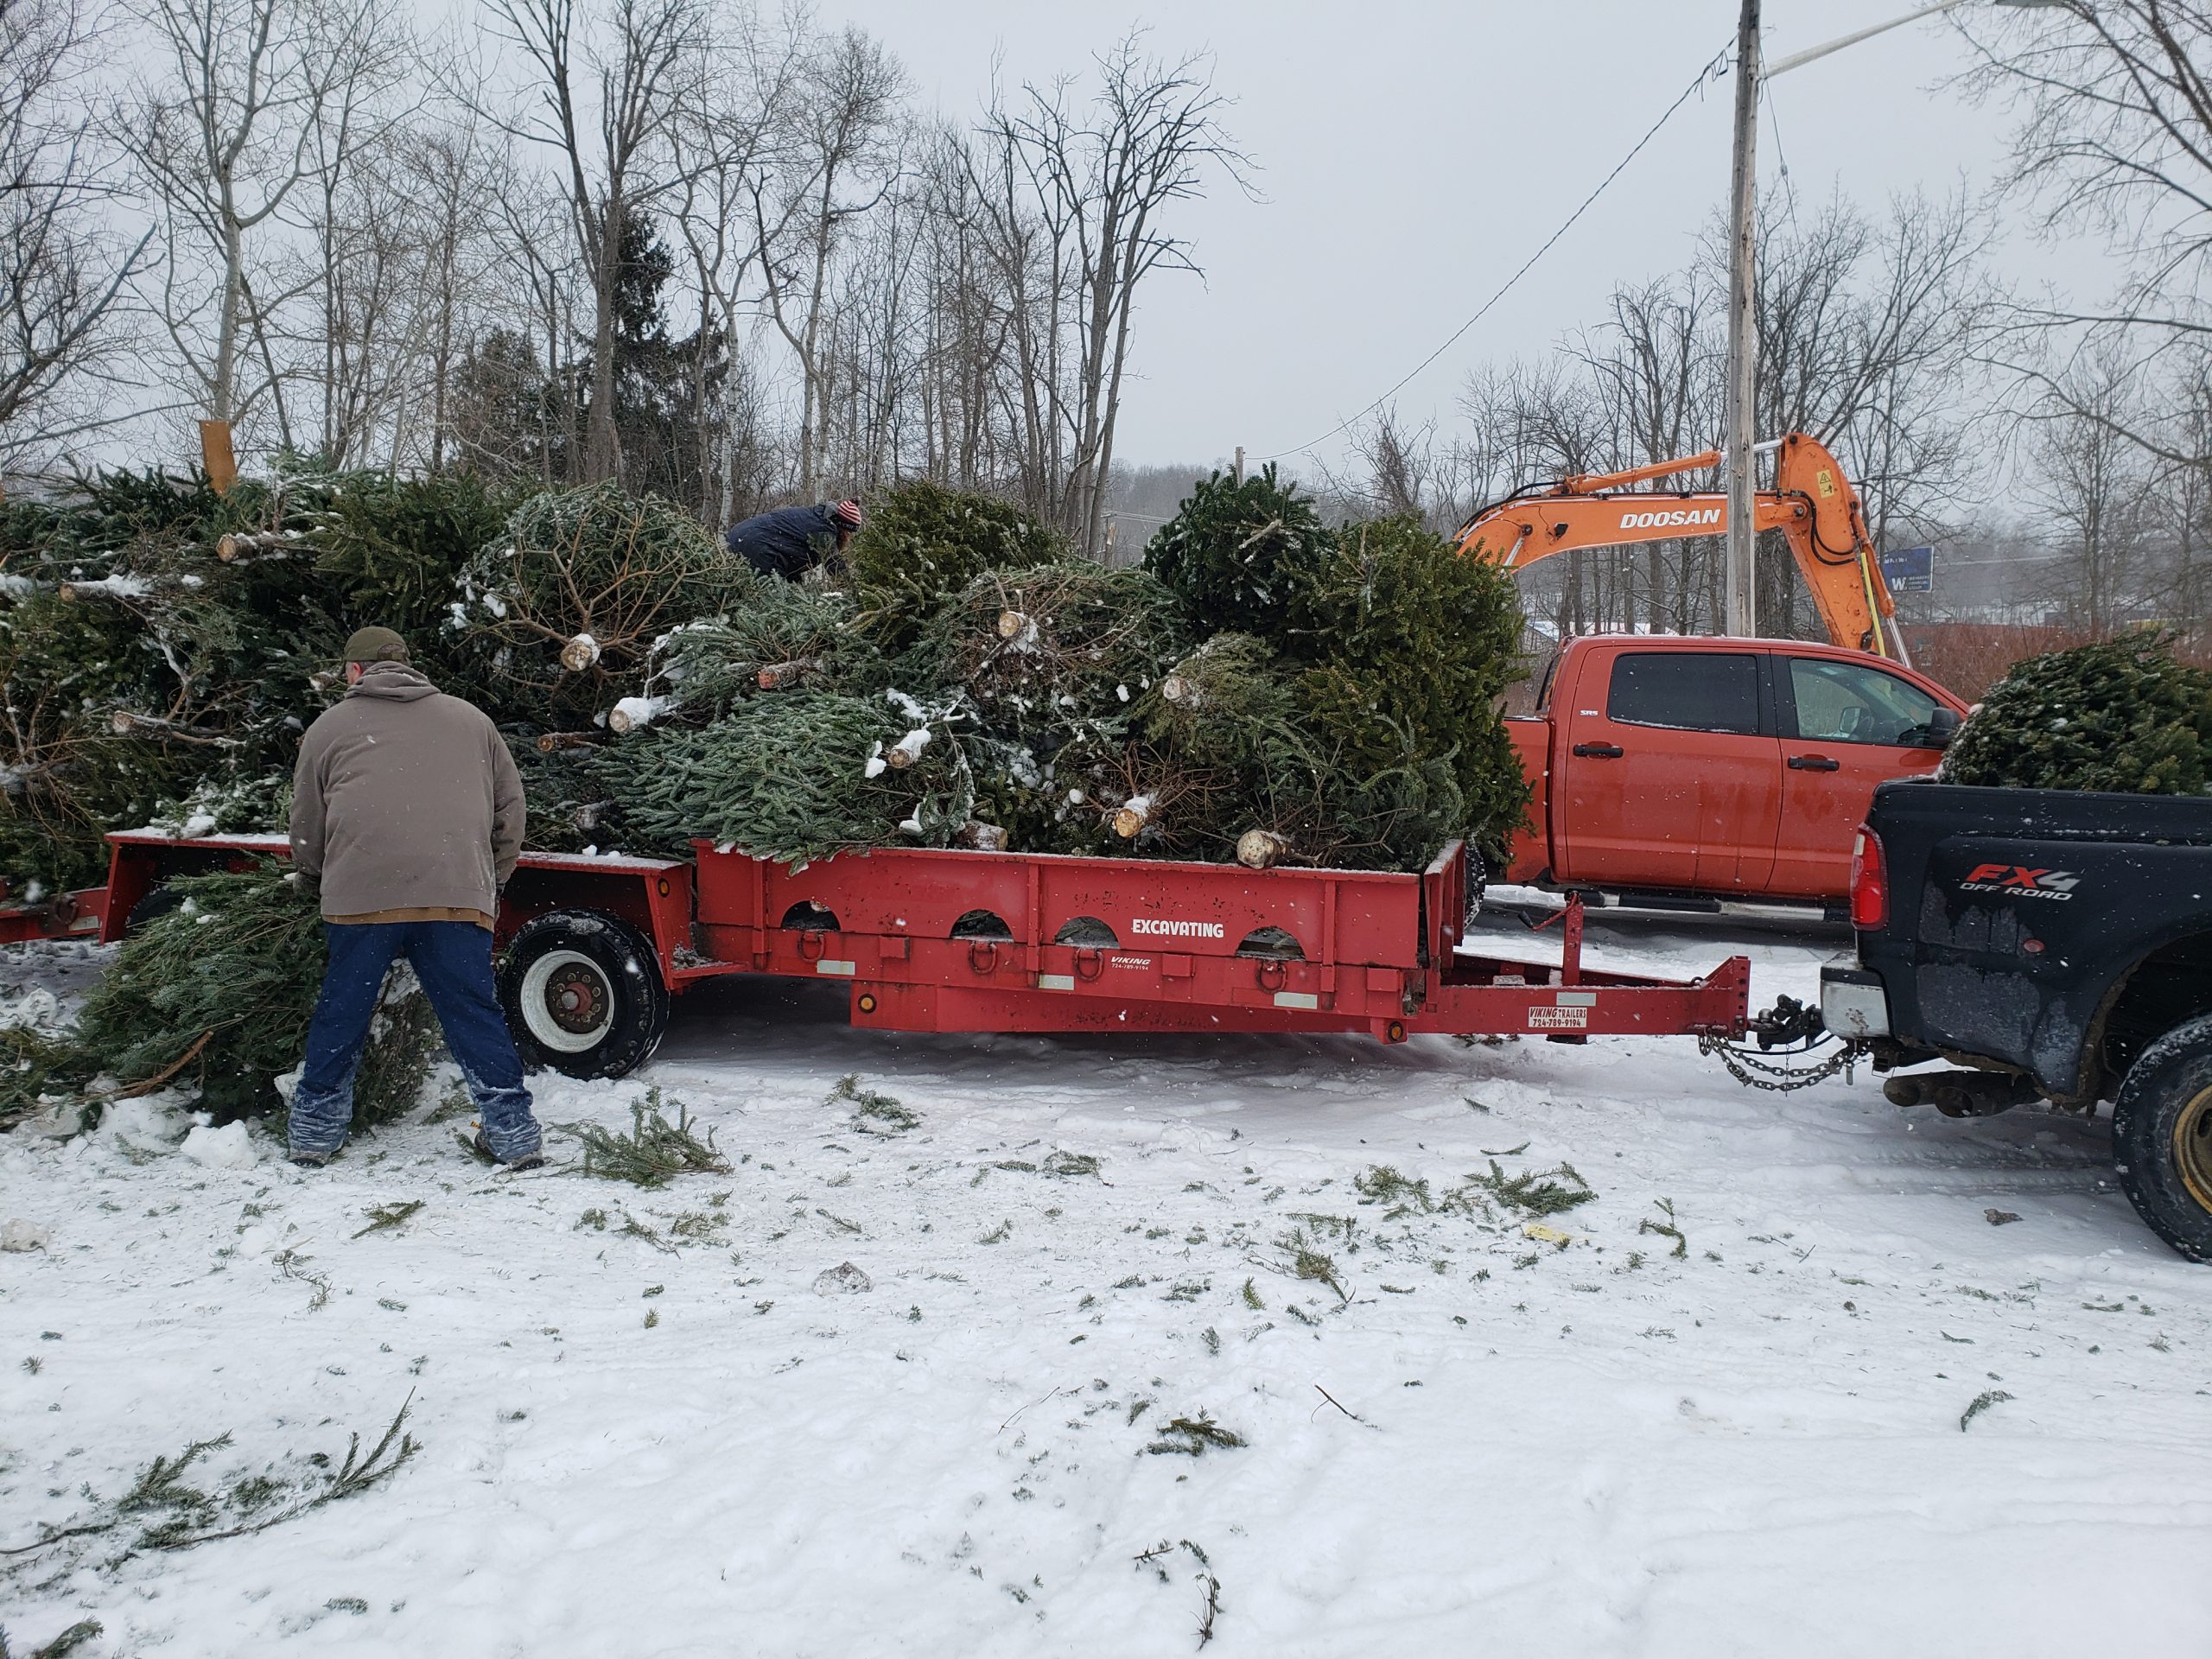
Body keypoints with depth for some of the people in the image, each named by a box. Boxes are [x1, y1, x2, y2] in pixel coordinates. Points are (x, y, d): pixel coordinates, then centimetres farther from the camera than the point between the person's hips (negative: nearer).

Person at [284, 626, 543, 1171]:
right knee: (475, 1014, 5)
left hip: (360, 895, -1)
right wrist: (492, 881, 30)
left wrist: (317, 878, 39)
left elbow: (306, 830, 20)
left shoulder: (330, 727, 16)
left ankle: (314, 1135, 22)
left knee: (340, 1015, 12)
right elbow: (510, 807, 21)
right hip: (459, 895, 1)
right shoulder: (471, 719, 20)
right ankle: (514, 1133, 5)